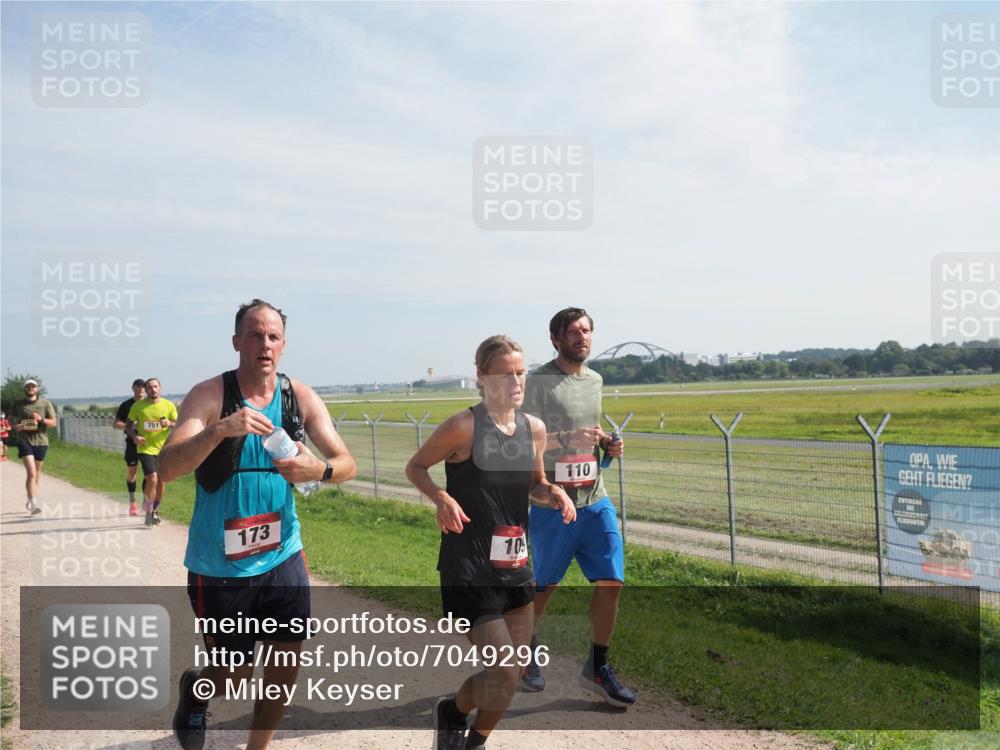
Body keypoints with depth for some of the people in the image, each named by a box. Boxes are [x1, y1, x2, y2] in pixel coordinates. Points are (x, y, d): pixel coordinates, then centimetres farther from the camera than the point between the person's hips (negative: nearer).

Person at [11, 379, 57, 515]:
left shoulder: (45, 403, 4)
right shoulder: (18, 404, 5)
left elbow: (53, 422, 1)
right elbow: (13, 421, 16)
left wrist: (41, 419, -17)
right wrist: (16, 426, -6)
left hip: (41, 441, 2)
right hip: (24, 441, -2)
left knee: (37, 472, 15)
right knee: (31, 472, -16)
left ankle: (31, 499, 35)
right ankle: (33, 504, -20)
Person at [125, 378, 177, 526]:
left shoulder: (168, 405, 0)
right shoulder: (138, 406, -2)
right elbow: (128, 425, 6)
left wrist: (170, 424, -17)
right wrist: (134, 436, -13)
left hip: (164, 449, 3)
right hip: (146, 448, -2)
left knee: (161, 481, 10)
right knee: (152, 479, -16)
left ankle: (155, 511, 30)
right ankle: (148, 510, 5)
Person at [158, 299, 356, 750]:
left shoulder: (301, 398, -3)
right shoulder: (209, 395, -14)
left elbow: (347, 463, -6)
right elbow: (166, 469, -24)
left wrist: (319, 469, -29)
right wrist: (221, 428, -40)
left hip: (282, 557, 3)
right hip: (219, 566, -3)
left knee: (286, 668, 9)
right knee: (235, 675, 10)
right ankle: (194, 689, 46)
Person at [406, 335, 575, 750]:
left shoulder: (534, 428, 2)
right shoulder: (463, 427, -16)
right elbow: (415, 467, -3)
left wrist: (553, 493, -5)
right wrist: (442, 498, -22)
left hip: (515, 563, 7)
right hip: (469, 567, -7)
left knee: (517, 668, 14)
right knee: (504, 672, -8)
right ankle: (451, 712, 25)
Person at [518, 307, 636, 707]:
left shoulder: (594, 379, 12)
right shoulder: (539, 381, -9)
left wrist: (608, 443, 4)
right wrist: (570, 440, -25)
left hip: (596, 500, 6)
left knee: (610, 582, 0)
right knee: (544, 585, 9)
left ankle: (597, 669, 16)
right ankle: (526, 648, 36)